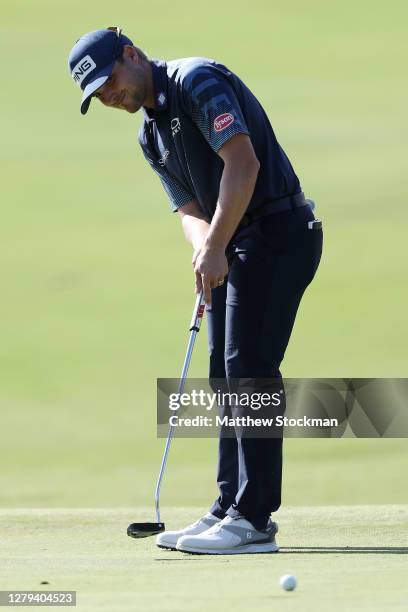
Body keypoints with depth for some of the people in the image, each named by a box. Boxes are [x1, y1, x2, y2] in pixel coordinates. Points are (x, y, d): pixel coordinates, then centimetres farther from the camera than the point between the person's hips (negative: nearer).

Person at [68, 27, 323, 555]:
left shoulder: (197, 81, -13)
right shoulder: (151, 136, 16)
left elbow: (243, 162, -23)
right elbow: (190, 209, 9)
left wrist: (215, 246, -23)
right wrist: (203, 247, -14)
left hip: (277, 230, -10)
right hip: (233, 244, 10)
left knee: (250, 367, -13)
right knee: (226, 374, 9)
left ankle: (254, 520, -13)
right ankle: (230, 508, 14)